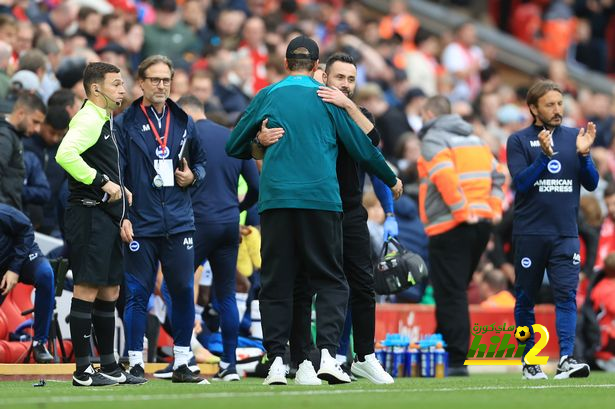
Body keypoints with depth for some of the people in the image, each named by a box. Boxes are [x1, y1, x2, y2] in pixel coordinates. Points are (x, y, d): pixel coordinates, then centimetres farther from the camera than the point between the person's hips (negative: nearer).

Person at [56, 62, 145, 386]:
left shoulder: (104, 120, 20)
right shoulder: (88, 119, -12)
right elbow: (65, 155, -28)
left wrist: (121, 189, 15)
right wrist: (104, 182, -22)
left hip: (106, 218, 11)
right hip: (89, 216, -11)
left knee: (109, 291, 13)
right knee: (87, 289, -9)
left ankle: (109, 367, 19)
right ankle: (83, 370, -8)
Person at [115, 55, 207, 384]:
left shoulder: (184, 122, 11)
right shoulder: (126, 123, 0)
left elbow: (200, 160, 23)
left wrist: (193, 176, 1)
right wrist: (122, 216, -11)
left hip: (178, 221, 3)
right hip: (140, 223, -3)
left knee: (183, 292, 2)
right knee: (137, 295, -1)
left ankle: (182, 363, 11)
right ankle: (135, 363, 5)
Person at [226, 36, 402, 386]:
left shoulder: (267, 97, 9)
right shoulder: (328, 99, 6)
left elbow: (234, 147, 16)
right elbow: (362, 148, 9)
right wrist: (392, 180, 25)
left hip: (276, 199, 1)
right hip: (322, 199, -1)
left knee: (276, 283, 6)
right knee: (330, 281, 5)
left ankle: (276, 360, -1)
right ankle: (328, 353, -12)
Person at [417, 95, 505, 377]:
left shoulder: (433, 139, -5)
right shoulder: (475, 139, 21)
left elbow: (445, 176, -21)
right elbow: (497, 175, 18)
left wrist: (462, 211, -19)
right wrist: (493, 207, 12)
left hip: (450, 227, -8)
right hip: (482, 222, 8)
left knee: (450, 295, -7)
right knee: (457, 291, 16)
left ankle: (457, 361, -12)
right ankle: (447, 348, 18)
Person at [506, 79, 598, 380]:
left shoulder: (574, 137, 9)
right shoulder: (519, 141, 1)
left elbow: (591, 184, 7)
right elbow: (520, 182, -10)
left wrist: (583, 154, -10)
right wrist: (545, 155, -21)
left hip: (565, 234, 1)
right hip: (529, 234, -1)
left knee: (566, 295, -12)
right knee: (525, 299, 5)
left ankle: (566, 360, -20)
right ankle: (529, 362, 15)